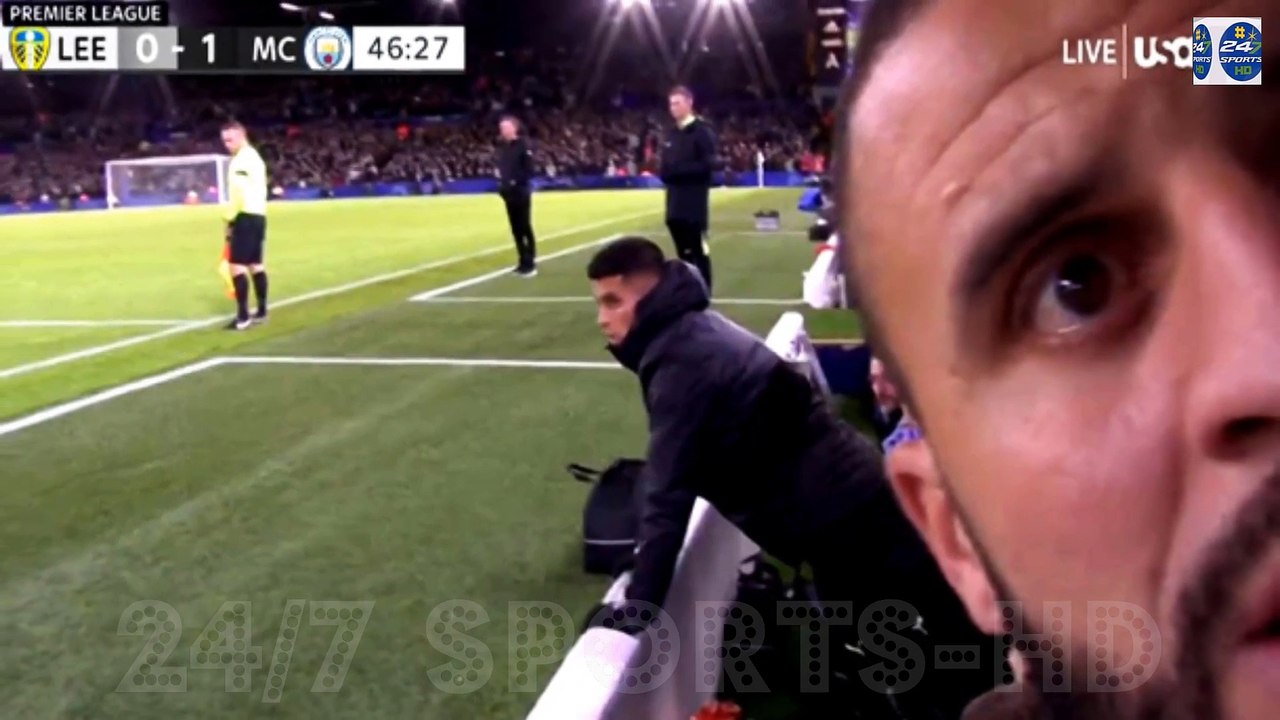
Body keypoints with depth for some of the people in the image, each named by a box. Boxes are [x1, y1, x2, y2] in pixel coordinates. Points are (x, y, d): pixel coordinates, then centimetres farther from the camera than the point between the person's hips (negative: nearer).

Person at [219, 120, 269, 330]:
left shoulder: (241, 160, -13)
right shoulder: (255, 156, 18)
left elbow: (238, 192, -22)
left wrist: (228, 217, -14)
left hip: (245, 216, -10)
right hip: (258, 215, 10)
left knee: (237, 265, -10)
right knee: (255, 264, 15)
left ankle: (243, 316, -13)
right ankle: (261, 312, 20)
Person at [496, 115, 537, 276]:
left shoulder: (522, 146, -10)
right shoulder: (502, 148, 11)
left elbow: (529, 169, -15)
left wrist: (517, 181, -19)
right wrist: (502, 182, 3)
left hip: (521, 193, -7)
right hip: (508, 193, 7)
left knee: (525, 228, -4)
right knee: (516, 229, 10)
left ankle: (531, 263, 0)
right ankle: (523, 262, 17)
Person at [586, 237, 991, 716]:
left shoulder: (681, 358, -22)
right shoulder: (691, 331, 8)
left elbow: (668, 492, -25)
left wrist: (639, 603, -23)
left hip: (840, 512, -10)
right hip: (849, 493, 10)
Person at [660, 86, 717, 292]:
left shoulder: (702, 131, -6)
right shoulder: (671, 134, 15)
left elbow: (707, 165, -15)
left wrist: (678, 169, -17)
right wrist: (666, 173, -6)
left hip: (695, 201, -7)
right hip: (675, 200, 7)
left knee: (698, 250, -5)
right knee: (683, 251, 12)